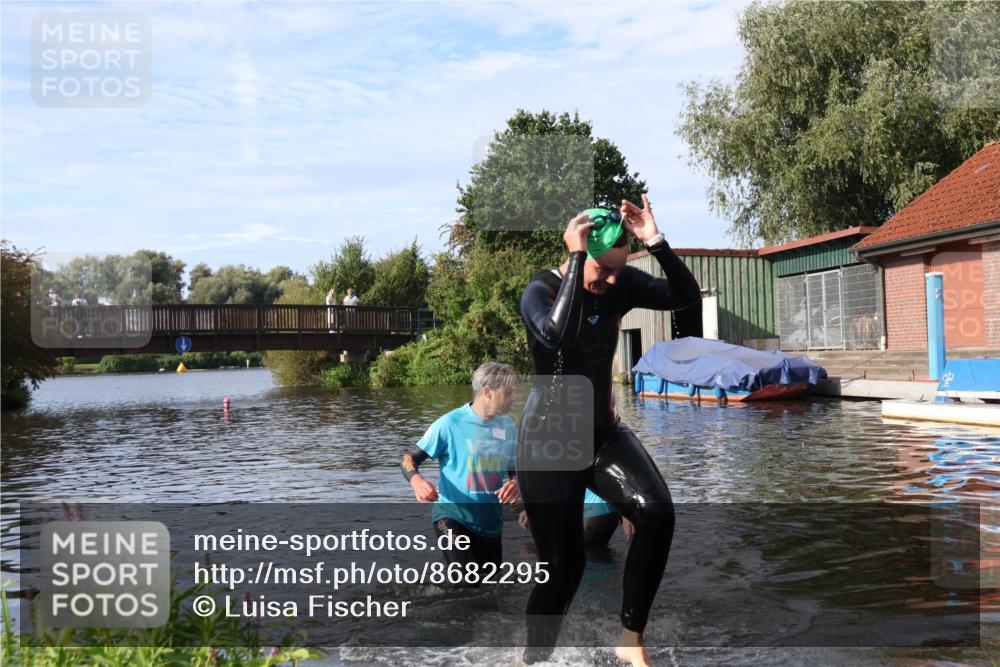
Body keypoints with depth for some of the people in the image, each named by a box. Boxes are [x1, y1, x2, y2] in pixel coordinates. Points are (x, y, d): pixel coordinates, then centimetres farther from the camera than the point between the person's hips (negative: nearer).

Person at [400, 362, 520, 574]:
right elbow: (409, 459, -8)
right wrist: (417, 481, -30)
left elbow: (515, 469, 12)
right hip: (452, 516, -6)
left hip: (491, 523, 6)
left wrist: (516, 483, -12)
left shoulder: (508, 426, 0)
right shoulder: (451, 424, -14)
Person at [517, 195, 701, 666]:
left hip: (603, 432, 5)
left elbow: (687, 297, -11)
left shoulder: (621, 284, -1)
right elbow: (559, 333, -38)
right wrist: (577, 257, -33)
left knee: (657, 513, -22)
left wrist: (656, 242, -22)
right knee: (563, 566, -2)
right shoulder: (541, 291, -16)